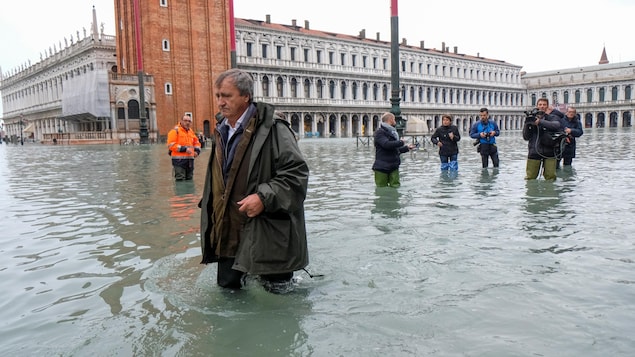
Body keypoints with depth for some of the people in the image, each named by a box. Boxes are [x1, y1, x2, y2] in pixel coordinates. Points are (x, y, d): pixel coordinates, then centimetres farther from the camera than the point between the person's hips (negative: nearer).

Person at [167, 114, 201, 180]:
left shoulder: (191, 131, 16)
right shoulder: (175, 130, -6)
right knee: (180, 179, -11)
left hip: (190, 160, 7)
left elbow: (196, 142, 27)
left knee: (189, 179, 14)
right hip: (179, 160, -7)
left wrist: (197, 150, 6)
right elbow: (171, 145, -15)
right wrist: (184, 149, -20)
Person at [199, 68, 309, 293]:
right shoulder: (220, 131, 11)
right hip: (229, 230, 7)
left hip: (266, 231, -7)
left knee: (277, 290, 7)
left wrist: (264, 197, -25)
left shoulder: (272, 129, -14)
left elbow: (297, 173, -18)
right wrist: (210, 214, 19)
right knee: (228, 285, 16)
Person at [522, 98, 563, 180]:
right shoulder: (531, 118, 9)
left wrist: (540, 122, -27)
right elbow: (526, 137, 6)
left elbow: (557, 125, -20)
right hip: (534, 152, 1)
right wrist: (527, 125, -10)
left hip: (549, 152, -1)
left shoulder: (553, 117, 5)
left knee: (551, 178, -2)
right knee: (530, 178, 2)